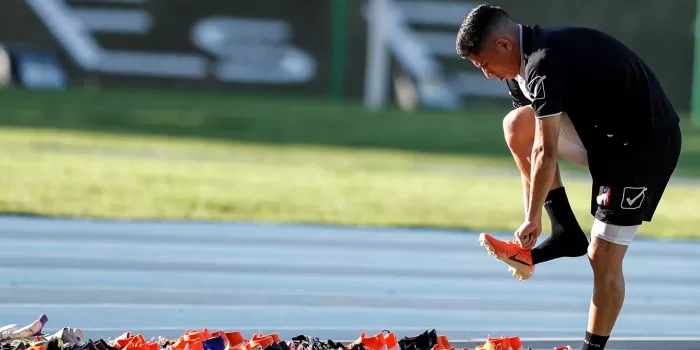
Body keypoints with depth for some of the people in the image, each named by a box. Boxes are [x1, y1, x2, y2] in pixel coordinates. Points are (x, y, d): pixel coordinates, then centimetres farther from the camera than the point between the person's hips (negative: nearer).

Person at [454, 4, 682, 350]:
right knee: (517, 125, -5)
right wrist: (532, 223, 5)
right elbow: (529, 152, 8)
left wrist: (532, 219, -12)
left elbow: (545, 154, -23)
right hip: (605, 135, 9)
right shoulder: (522, 67, 6)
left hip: (646, 143, -9)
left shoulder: (544, 64, -25)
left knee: (603, 259, -9)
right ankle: (565, 232, -3)